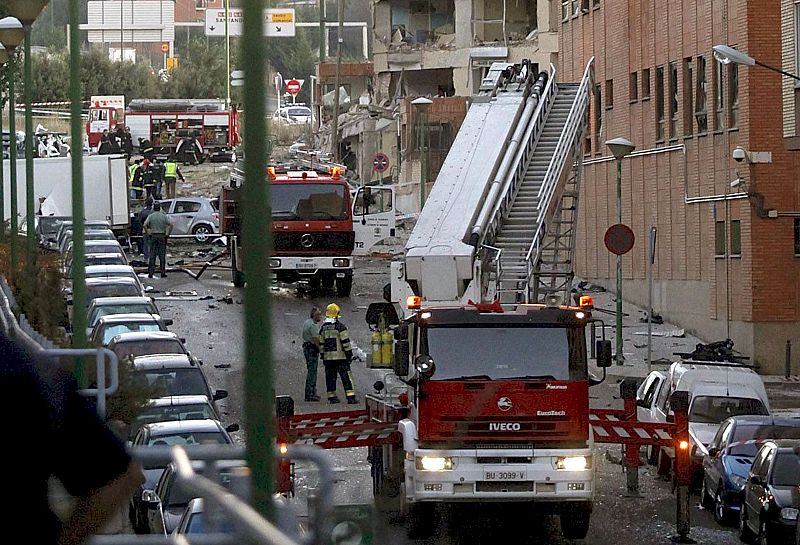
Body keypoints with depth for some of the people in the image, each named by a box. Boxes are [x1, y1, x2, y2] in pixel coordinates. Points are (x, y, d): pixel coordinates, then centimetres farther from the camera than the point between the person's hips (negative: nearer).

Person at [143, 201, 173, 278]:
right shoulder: (164, 216, -1)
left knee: (152, 255, 3)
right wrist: (168, 233, -1)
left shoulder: (150, 216, -1)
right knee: (162, 255, 3)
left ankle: (150, 273, 0)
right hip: (162, 236, 0)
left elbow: (145, 225, -13)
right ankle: (163, 273, 1)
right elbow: (170, 224, -10)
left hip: (153, 236, 0)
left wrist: (147, 233, -2)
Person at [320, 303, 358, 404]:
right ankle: (350, 397, -9)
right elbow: (346, 342, -11)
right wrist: (349, 354, -5)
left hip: (328, 357, 5)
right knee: (346, 377, -4)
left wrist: (323, 356, 19)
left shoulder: (323, 328, 8)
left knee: (330, 377, 10)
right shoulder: (340, 326, -9)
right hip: (340, 357, -5)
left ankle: (332, 397, 10)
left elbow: (321, 344, 13)